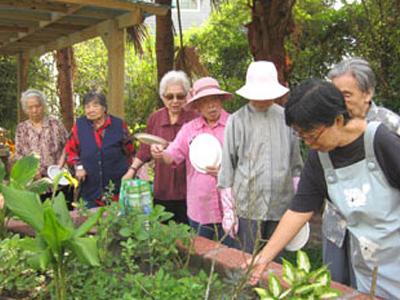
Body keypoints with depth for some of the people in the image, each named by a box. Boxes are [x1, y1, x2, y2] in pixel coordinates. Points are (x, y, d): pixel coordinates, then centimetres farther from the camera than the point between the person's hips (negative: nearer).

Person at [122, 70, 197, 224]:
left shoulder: (194, 118, -6)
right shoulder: (154, 119, 6)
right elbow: (145, 149, 15)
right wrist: (132, 169, 7)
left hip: (188, 190, -3)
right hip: (162, 190, 3)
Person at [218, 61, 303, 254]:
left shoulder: (286, 118, 4)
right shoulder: (237, 121, -4)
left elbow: (295, 164, 10)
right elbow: (226, 169, -2)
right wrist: (228, 210, -2)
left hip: (281, 207, 3)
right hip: (247, 207, -2)